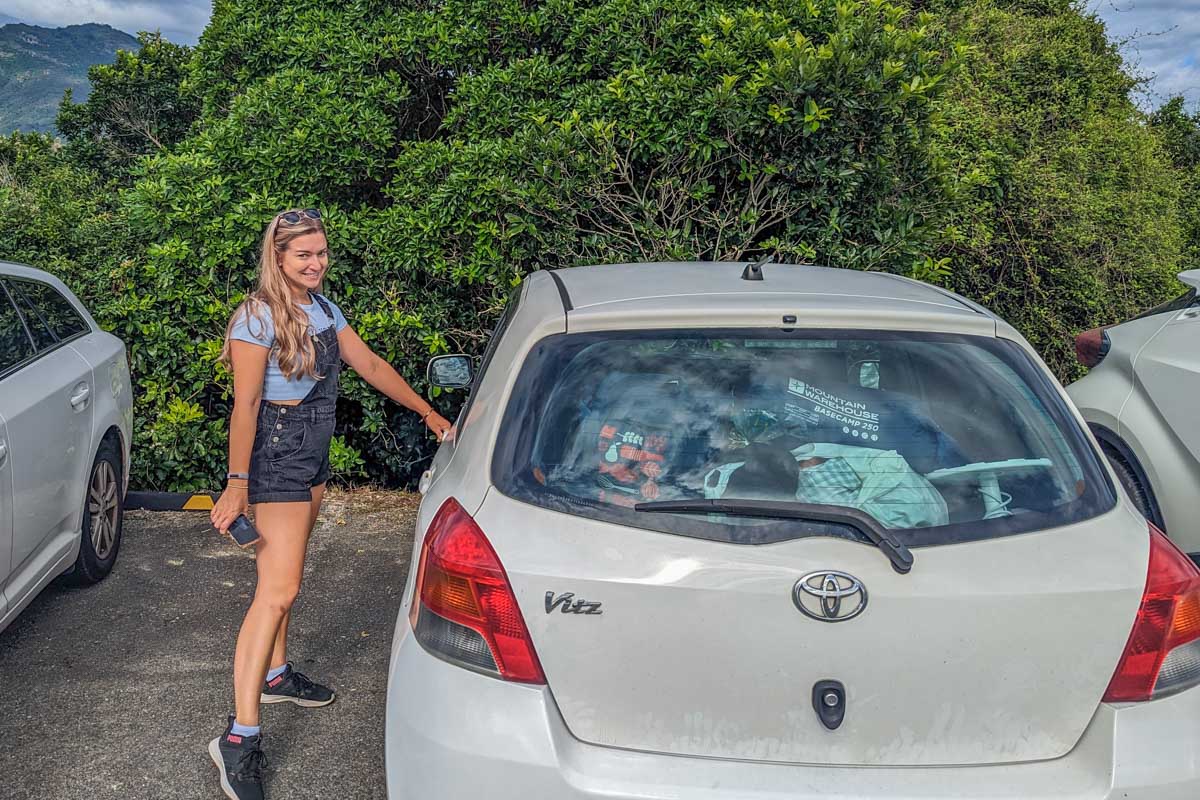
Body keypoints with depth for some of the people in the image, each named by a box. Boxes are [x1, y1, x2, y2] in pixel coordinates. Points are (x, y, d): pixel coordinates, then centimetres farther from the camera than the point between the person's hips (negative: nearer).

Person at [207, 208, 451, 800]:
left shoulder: (323, 309, 9)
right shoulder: (259, 318, -15)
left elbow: (369, 365, 13)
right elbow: (245, 404, -18)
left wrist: (429, 414, 13)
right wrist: (238, 482, -20)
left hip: (314, 454, 8)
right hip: (277, 457, -8)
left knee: (284, 572, 19)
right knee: (279, 589, -14)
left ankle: (275, 674, 36)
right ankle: (240, 737, -12)